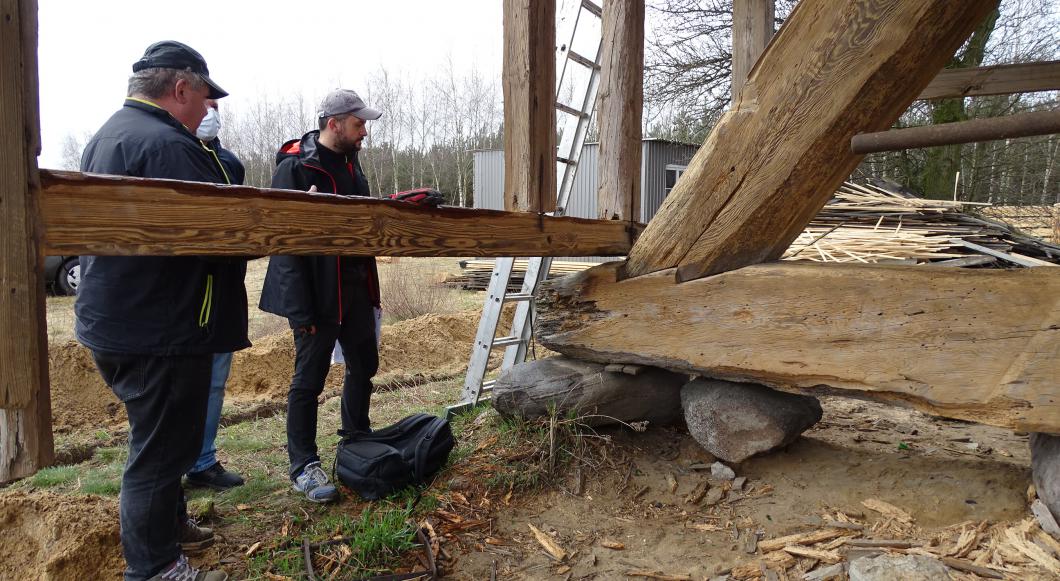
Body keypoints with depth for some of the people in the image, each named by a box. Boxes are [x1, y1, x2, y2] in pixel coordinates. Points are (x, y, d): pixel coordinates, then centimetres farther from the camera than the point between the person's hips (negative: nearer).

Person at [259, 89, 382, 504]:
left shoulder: (349, 163, 12)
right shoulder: (295, 167, -15)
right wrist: (300, 310, -23)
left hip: (355, 289, 9)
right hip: (318, 294, -8)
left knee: (364, 364, 17)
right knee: (309, 380, 2)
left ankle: (356, 439, 37)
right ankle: (303, 469, 16)